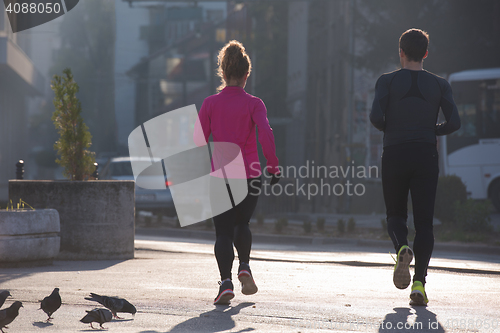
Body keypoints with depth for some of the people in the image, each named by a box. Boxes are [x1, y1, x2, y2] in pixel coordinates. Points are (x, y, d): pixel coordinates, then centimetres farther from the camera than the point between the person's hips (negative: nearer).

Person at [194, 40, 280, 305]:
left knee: (224, 232, 3)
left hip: (221, 176, 0)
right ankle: (244, 267, 6)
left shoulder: (210, 103, 0)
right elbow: (266, 134, -15)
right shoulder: (253, 104, -3)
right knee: (242, 224, 23)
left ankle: (226, 281, -13)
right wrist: (274, 168, -9)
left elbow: (199, 141, -1)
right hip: (250, 175, 0)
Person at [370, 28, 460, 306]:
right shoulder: (440, 85, 6)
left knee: (395, 215, 14)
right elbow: (454, 122, -4)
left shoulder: (387, 81, 2)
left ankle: (402, 247, -20)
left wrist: (389, 129, 11)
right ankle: (419, 282, -12)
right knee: (424, 222, 2)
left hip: (394, 156, 0)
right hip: (426, 156, 1)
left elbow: (376, 116, -11)